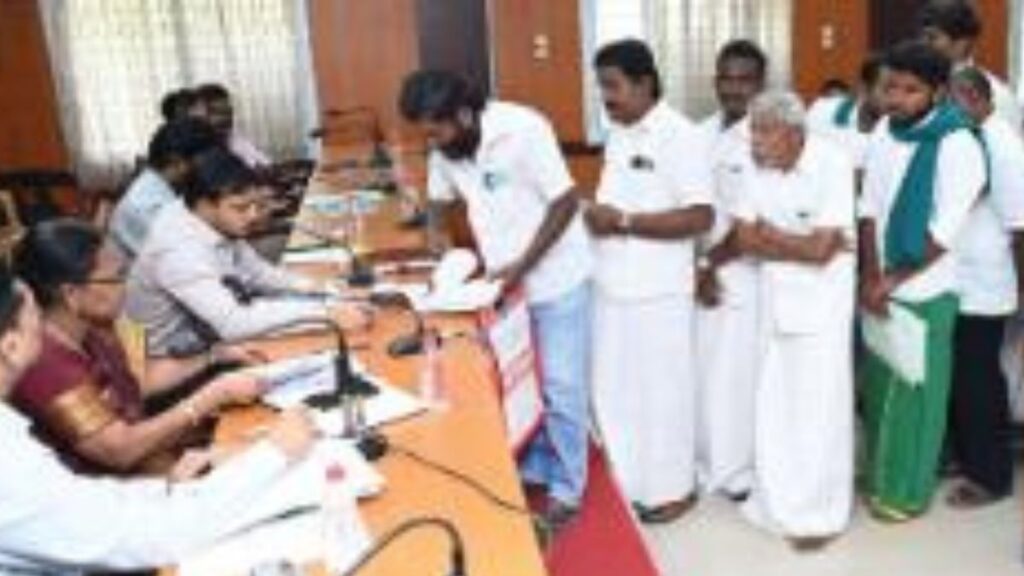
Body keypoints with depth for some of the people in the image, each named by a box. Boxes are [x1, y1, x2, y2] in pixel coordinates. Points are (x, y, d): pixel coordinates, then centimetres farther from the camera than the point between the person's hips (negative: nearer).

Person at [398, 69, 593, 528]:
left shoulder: (523, 129, -23)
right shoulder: (445, 148, -4)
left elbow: (565, 202, -21)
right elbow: (440, 202, 12)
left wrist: (523, 265, -23)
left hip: (557, 279, -6)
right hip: (503, 280, 6)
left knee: (561, 388, 4)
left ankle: (566, 488, 18)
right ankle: (532, 470, 33)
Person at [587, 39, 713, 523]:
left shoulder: (680, 136, -15)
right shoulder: (616, 135, 10)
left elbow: (699, 217, -21)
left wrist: (623, 221, -22)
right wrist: (597, 214, 1)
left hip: (657, 291, -8)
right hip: (612, 285, 8)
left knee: (661, 391, 7)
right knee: (614, 389, 16)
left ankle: (671, 488, 25)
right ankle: (630, 480, 34)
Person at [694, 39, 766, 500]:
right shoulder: (701, 134, 7)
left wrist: (712, 264, -6)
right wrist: (696, 267, -4)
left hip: (744, 276, -6)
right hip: (699, 273, 6)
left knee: (736, 375, 1)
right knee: (702, 372, 12)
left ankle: (740, 470, 19)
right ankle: (709, 462, 28)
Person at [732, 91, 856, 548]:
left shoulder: (832, 165, -17)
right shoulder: (756, 164, -1)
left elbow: (820, 250, -21)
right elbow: (745, 239, -4)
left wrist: (769, 235, -9)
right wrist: (800, 244, -13)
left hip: (821, 303, -5)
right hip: (773, 298, 5)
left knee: (817, 409, 4)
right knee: (773, 404, 13)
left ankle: (820, 513, 19)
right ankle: (777, 500, 29)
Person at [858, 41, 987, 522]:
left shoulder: (959, 147, -17)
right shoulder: (884, 131, 1)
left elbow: (944, 233, -19)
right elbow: (869, 207, 1)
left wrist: (890, 281, -14)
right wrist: (870, 275, -8)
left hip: (923, 291, -5)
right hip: (879, 286, 6)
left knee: (913, 391, 7)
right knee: (877, 383, 17)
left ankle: (906, 491, 23)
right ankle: (879, 471, 35)